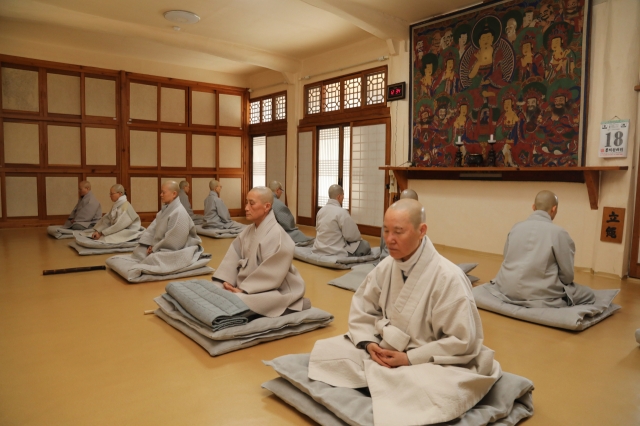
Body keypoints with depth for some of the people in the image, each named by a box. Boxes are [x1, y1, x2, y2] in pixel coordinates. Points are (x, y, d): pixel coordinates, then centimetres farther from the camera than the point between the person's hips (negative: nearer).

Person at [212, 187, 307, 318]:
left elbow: (270, 275, -23)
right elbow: (233, 257, 1)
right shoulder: (248, 231, 6)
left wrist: (243, 291, -22)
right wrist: (226, 281, -14)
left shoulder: (277, 235, -22)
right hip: (249, 285, 8)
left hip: (276, 291, -7)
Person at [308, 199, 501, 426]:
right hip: (383, 351, 6)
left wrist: (410, 358, -20)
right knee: (325, 351, -5)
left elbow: (462, 343, -19)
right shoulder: (386, 267, -4)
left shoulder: (448, 278, -22)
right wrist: (370, 343, -11)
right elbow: (361, 310, 7)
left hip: (431, 363, -5)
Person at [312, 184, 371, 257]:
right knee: (365, 245, 5)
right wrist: (359, 237, 9)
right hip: (335, 253, -8)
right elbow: (351, 236, -14)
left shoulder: (321, 210, 7)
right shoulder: (341, 212, -16)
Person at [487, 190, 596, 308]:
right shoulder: (559, 233, -9)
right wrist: (555, 284, 16)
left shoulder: (516, 227, 5)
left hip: (507, 289, 6)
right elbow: (567, 274, -4)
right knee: (589, 294, 16)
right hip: (539, 294, -6)